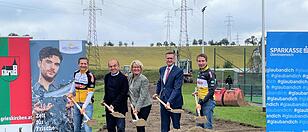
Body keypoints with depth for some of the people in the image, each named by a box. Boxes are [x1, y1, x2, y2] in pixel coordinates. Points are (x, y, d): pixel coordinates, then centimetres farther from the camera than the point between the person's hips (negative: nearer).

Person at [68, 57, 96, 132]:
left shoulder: (90, 76, -13)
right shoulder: (76, 74, 5)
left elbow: (90, 93, -15)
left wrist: (84, 106, -20)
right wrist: (71, 93, 10)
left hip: (87, 104, -6)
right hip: (77, 103, 6)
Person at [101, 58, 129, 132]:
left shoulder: (123, 78, -11)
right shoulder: (107, 77, 10)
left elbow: (122, 94, -16)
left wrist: (114, 105, -21)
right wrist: (104, 100, 7)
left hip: (120, 107, -6)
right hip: (109, 107, 7)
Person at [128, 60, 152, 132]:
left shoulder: (144, 79, -17)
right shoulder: (130, 76, 4)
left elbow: (142, 96, -21)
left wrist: (137, 108, -24)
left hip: (144, 106, -6)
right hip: (134, 105, 6)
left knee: (140, 126, -7)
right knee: (137, 125, 10)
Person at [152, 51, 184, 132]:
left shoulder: (179, 71, -12)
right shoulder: (162, 69, 8)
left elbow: (176, 88, -19)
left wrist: (169, 102, -27)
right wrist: (157, 93, 10)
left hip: (174, 102, -6)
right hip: (163, 101, 6)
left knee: (176, 125, 7)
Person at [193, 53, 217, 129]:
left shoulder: (210, 73, -13)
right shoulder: (200, 73, 12)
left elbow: (211, 91, -18)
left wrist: (201, 103, -20)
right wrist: (198, 92, 9)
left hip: (208, 102, -8)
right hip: (201, 101, 9)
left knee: (207, 126, -6)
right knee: (199, 125, 13)